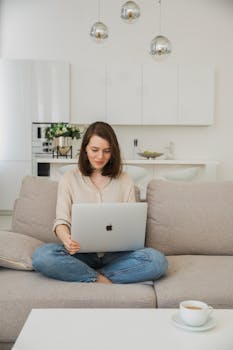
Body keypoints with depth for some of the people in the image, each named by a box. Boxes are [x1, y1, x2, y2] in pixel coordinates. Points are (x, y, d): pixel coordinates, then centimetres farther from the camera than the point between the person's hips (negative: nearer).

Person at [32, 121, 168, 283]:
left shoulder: (125, 181, 10)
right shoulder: (69, 179, 7)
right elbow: (61, 220, -1)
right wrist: (66, 238, -25)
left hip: (116, 254, 2)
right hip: (80, 252, -1)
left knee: (157, 260, -28)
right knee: (42, 256, -31)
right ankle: (101, 280, -17)